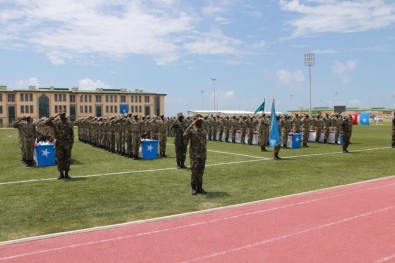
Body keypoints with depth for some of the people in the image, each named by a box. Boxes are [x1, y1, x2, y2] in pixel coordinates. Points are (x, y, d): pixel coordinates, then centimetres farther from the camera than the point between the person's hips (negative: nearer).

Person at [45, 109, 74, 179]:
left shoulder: (69, 123, 6)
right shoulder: (55, 122, 3)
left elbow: (72, 134, 6)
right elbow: (46, 122, -9)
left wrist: (71, 143, -2)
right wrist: (54, 117, -10)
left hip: (67, 144, 1)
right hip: (59, 144, 0)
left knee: (67, 159, 4)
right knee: (59, 159, 3)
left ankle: (66, 174, 11)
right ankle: (61, 174, 12)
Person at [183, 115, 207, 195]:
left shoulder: (204, 131, 12)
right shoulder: (192, 130, -6)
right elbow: (185, 135, -28)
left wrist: (205, 154, 14)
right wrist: (191, 125, -27)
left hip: (202, 155, 5)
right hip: (194, 155, -5)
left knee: (201, 172, 9)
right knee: (194, 172, 0)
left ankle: (199, 188, 18)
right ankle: (194, 188, 10)